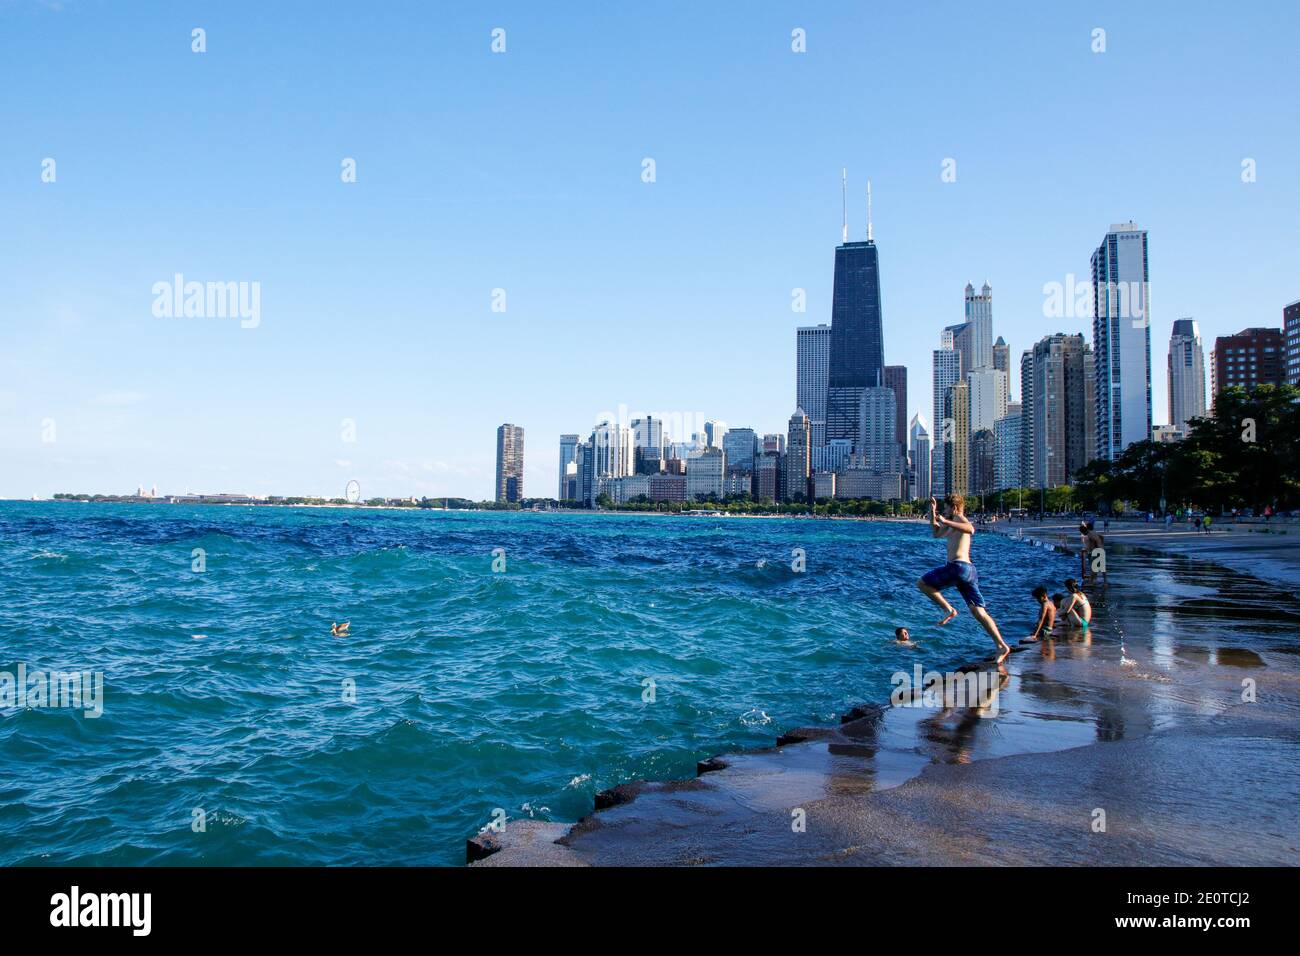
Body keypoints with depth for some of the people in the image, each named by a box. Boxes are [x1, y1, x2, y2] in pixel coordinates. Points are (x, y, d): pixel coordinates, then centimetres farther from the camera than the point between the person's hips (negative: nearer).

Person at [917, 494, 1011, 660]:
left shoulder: (959, 518, -2)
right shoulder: (954, 524, 27)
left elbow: (971, 529, -27)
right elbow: (936, 533, 41)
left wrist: (946, 522, -28)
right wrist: (933, 513, 34)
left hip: (958, 566, -10)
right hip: (969, 570, 10)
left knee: (922, 583, 1)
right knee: (978, 611, 3)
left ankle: (949, 609, -7)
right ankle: (1002, 645, -4)